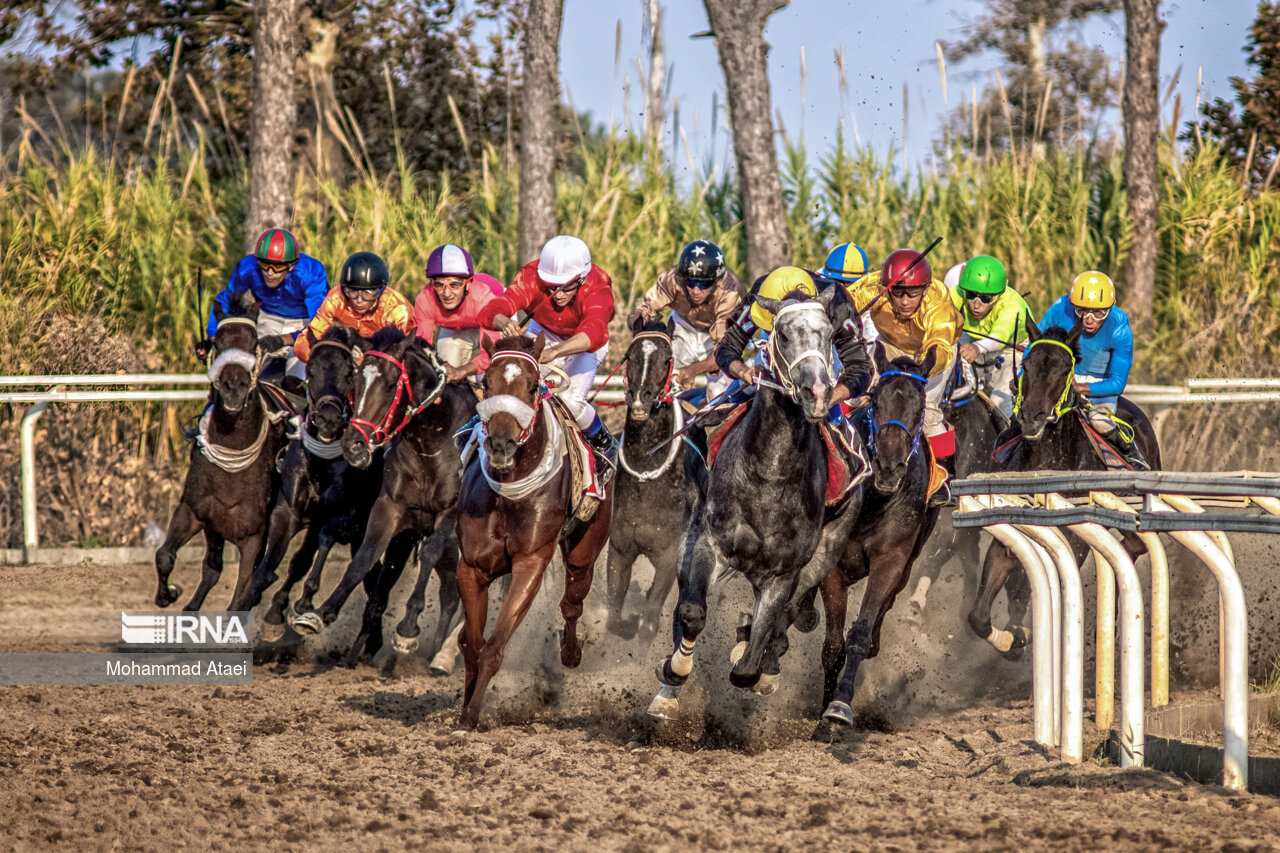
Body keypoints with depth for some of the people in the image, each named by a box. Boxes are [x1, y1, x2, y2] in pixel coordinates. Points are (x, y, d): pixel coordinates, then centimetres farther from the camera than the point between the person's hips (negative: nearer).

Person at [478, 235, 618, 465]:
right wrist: (505, 323, -72)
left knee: (572, 400, -23)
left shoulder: (597, 287, -39)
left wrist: (555, 352, -76)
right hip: (544, 333, 2)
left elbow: (593, 333, -58)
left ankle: (603, 442, 10)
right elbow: (491, 311, -46)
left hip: (585, 343, -2)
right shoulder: (532, 277, -34)